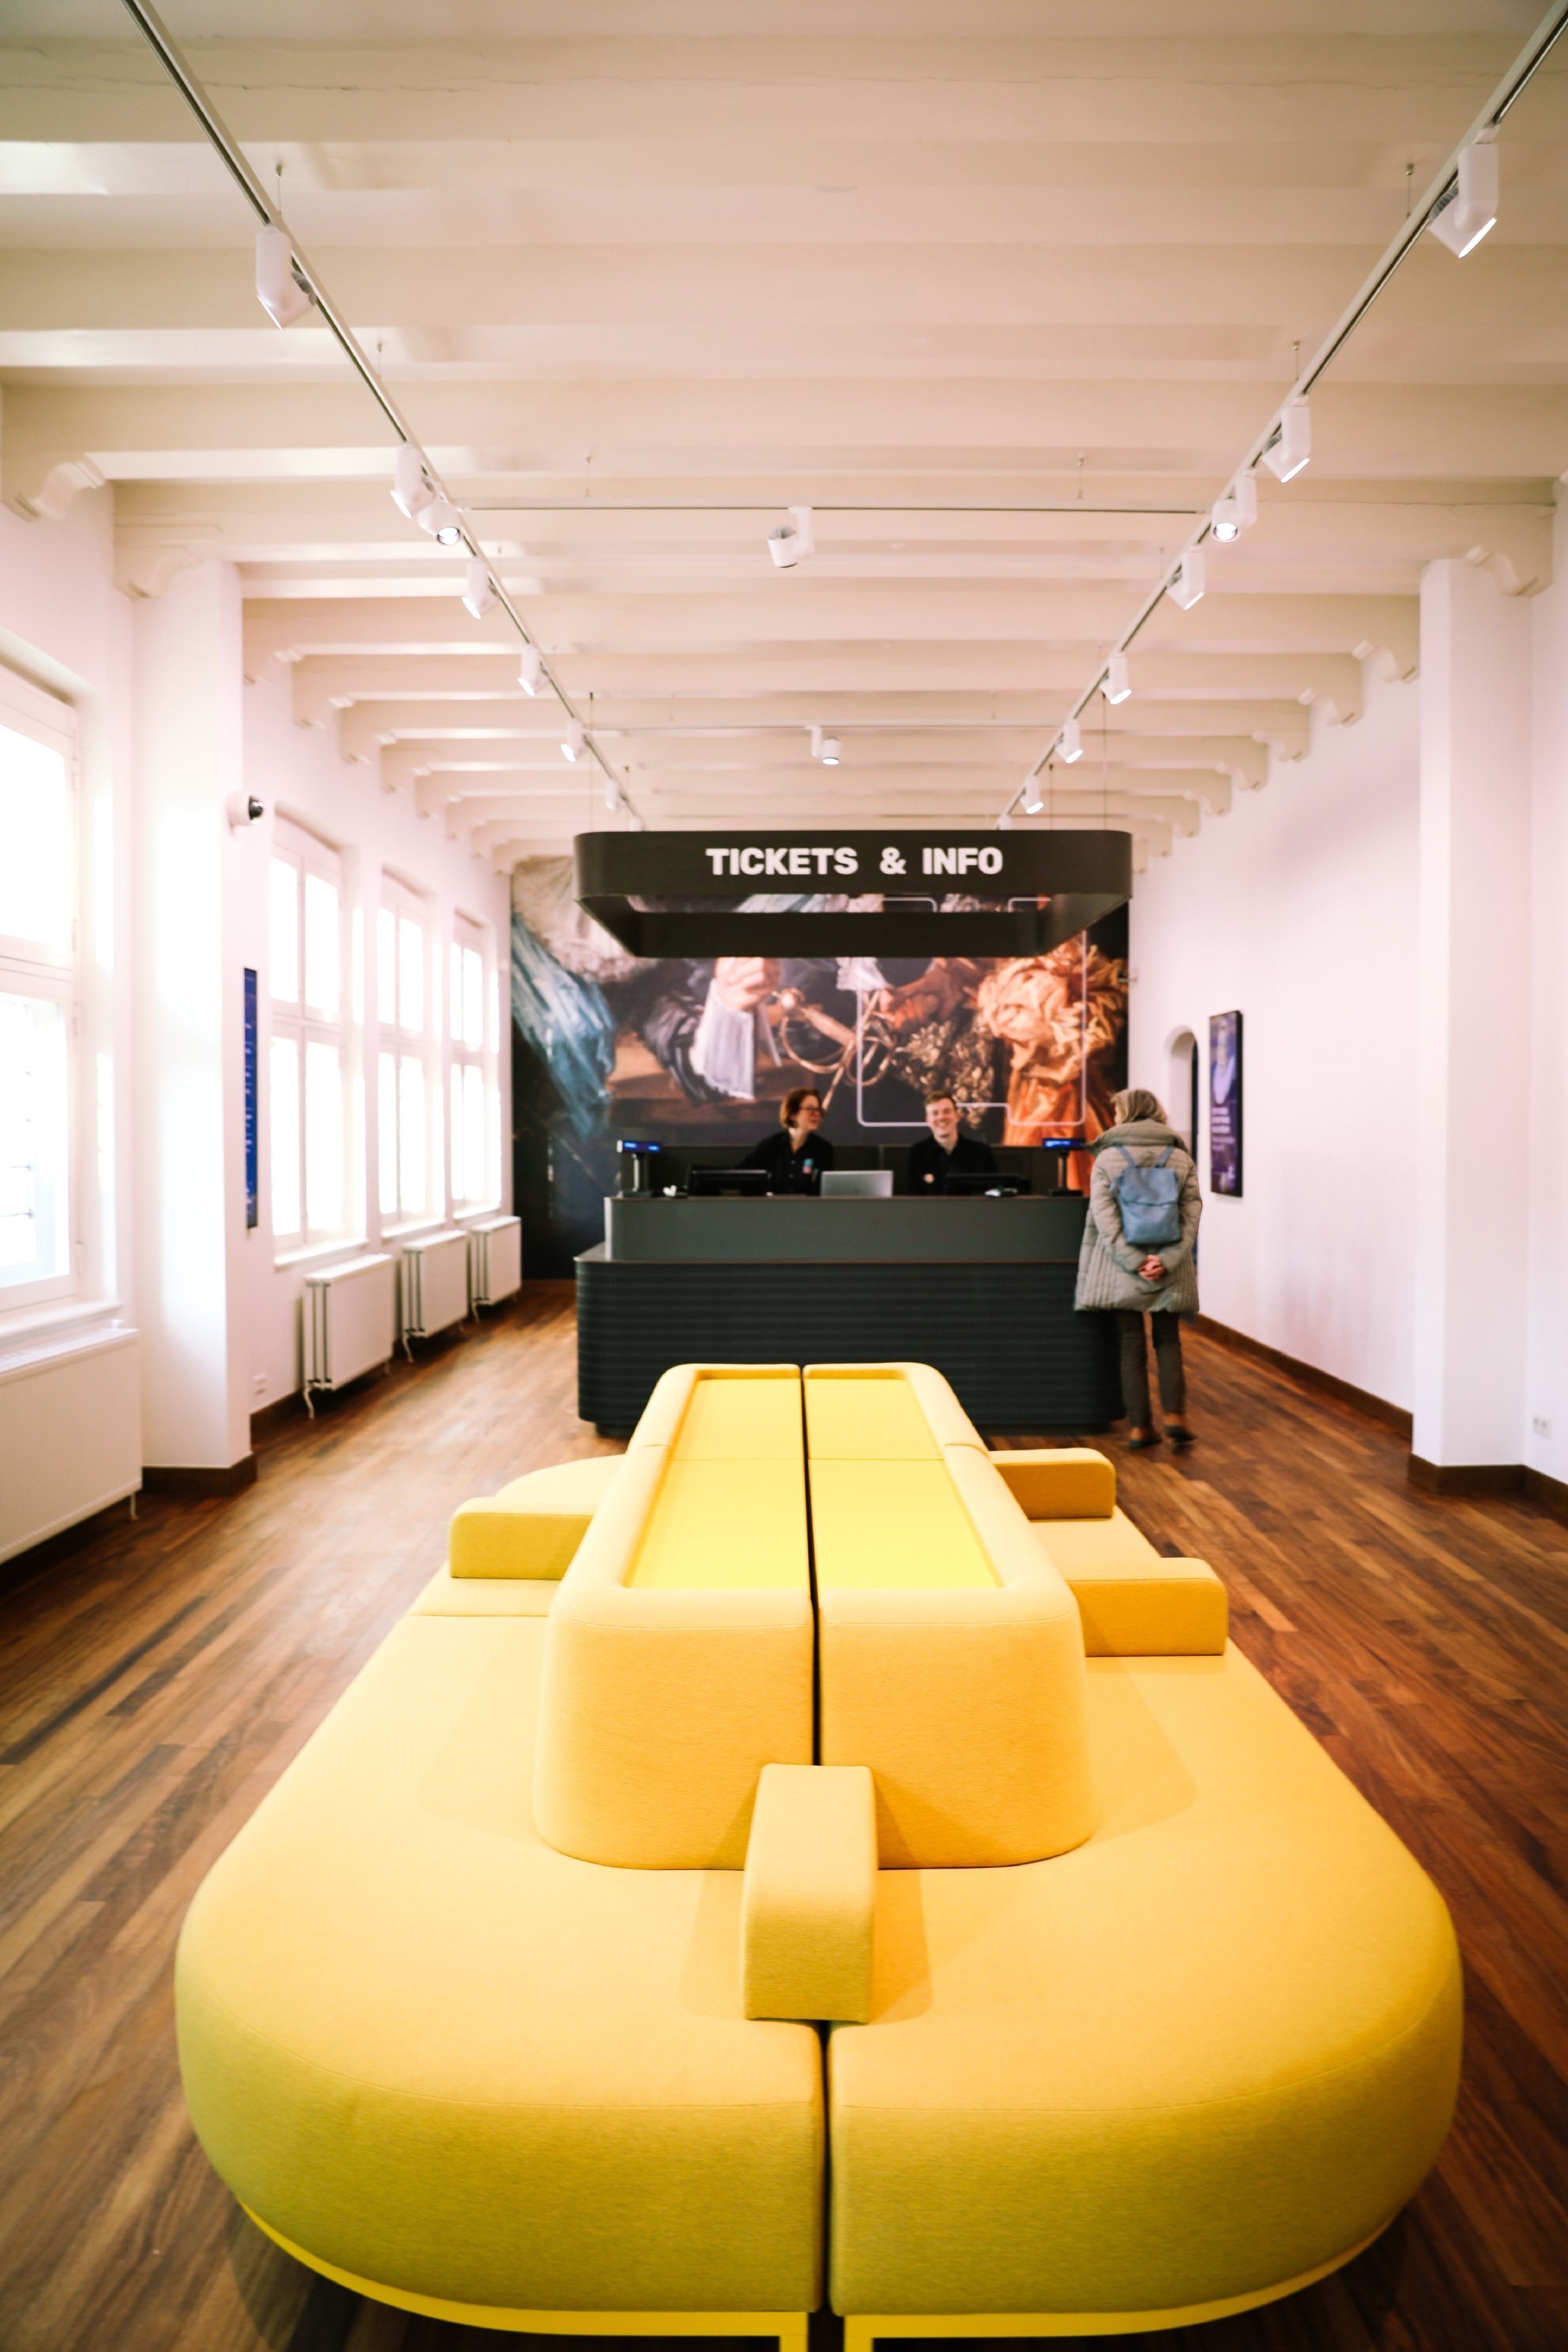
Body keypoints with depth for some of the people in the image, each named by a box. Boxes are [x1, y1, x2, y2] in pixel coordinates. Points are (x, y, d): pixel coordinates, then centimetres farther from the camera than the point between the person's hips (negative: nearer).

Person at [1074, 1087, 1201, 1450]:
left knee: (1132, 1344, 7)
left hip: (1122, 1269, -1)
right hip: (1170, 1270, 2)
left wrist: (1135, 1261, -14)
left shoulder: (1107, 1159, -3)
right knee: (1168, 1341, 15)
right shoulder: (1181, 1158, 4)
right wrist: (1167, 1260, -13)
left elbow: (1103, 1217, -12)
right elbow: (1192, 1214, -6)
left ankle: (1140, 1426, 9)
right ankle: (1175, 1415, 3)